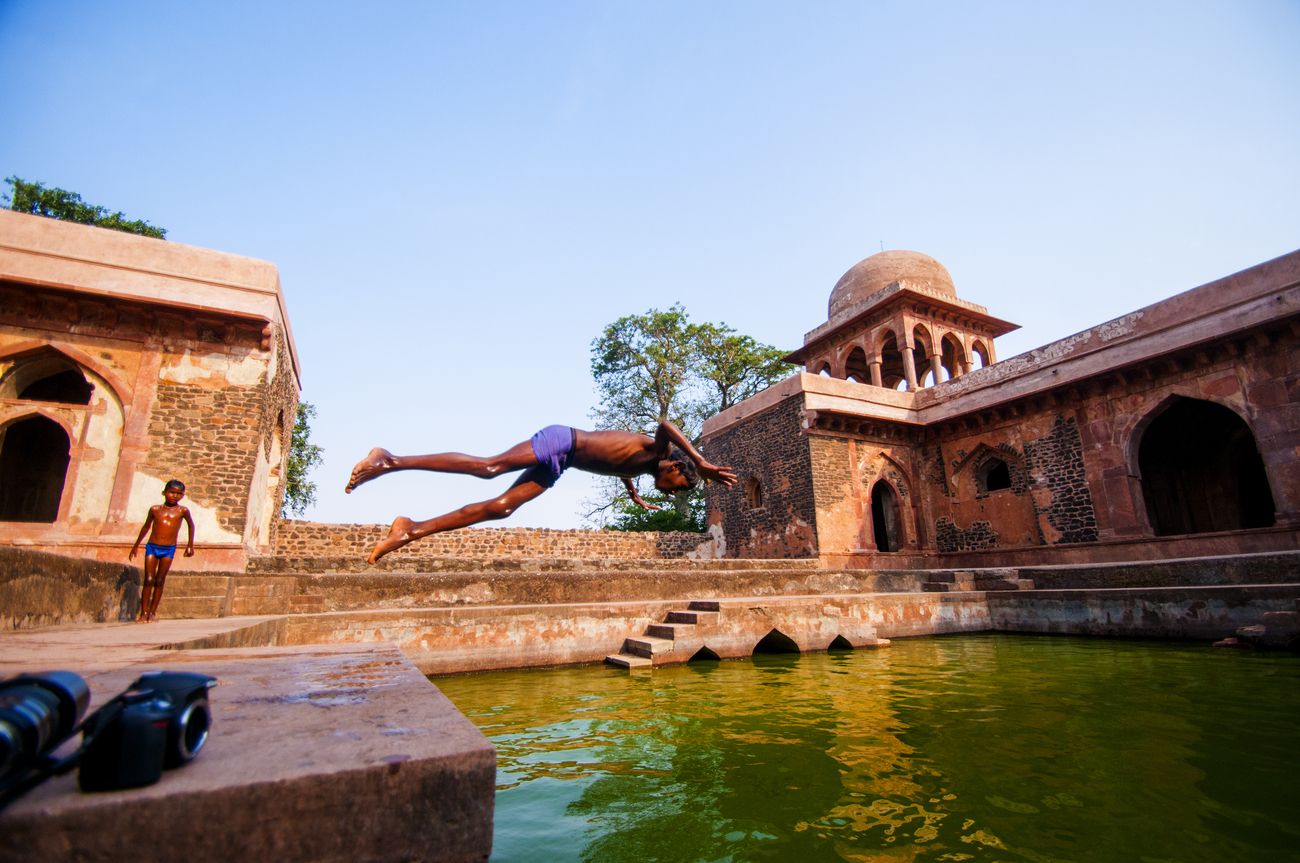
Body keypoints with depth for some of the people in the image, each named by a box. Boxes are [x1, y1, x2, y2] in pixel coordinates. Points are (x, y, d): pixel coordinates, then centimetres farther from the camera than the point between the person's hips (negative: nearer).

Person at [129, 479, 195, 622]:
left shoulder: (182, 511, 1)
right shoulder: (155, 509, 3)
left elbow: (191, 525, 16)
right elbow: (146, 527, 17)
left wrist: (190, 544, 16)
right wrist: (136, 545, 23)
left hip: (169, 549, -1)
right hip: (152, 547, 1)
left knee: (159, 581, 4)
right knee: (148, 580, -4)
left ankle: (152, 612, 12)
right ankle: (143, 613, 2)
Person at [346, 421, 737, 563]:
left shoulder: (639, 466, 17)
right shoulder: (655, 450, -8)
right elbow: (669, 425, -32)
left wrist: (635, 496, 50)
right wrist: (702, 463, -30)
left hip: (555, 466, 9)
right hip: (558, 441, -9)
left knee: (501, 507, -2)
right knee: (488, 467, -23)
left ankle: (411, 531, -4)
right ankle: (390, 460, -21)